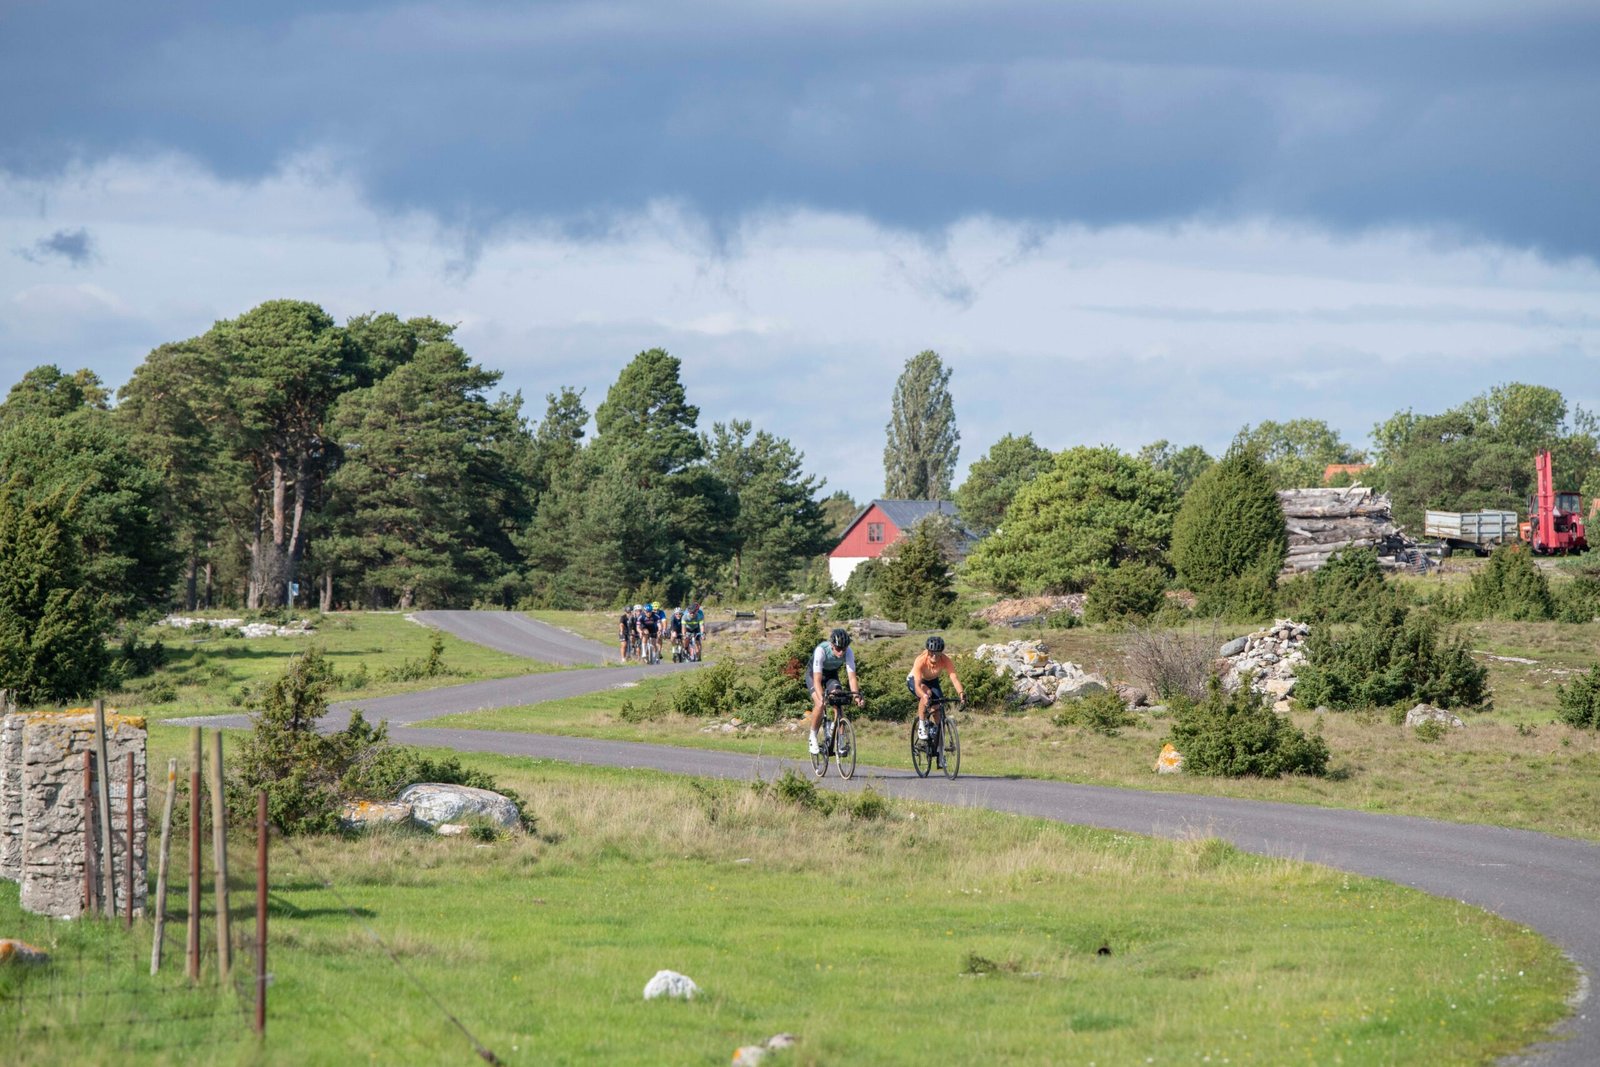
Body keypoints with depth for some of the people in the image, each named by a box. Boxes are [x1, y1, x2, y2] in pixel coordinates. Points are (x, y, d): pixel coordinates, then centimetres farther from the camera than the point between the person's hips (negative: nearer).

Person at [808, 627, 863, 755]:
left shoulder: (848, 652, -28)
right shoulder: (821, 650, -37)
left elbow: (852, 676, -30)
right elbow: (817, 680, -41)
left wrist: (856, 695, -45)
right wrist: (822, 698, -54)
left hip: (832, 675, 3)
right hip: (815, 674, -3)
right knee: (820, 704, -25)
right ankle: (813, 738, -7)